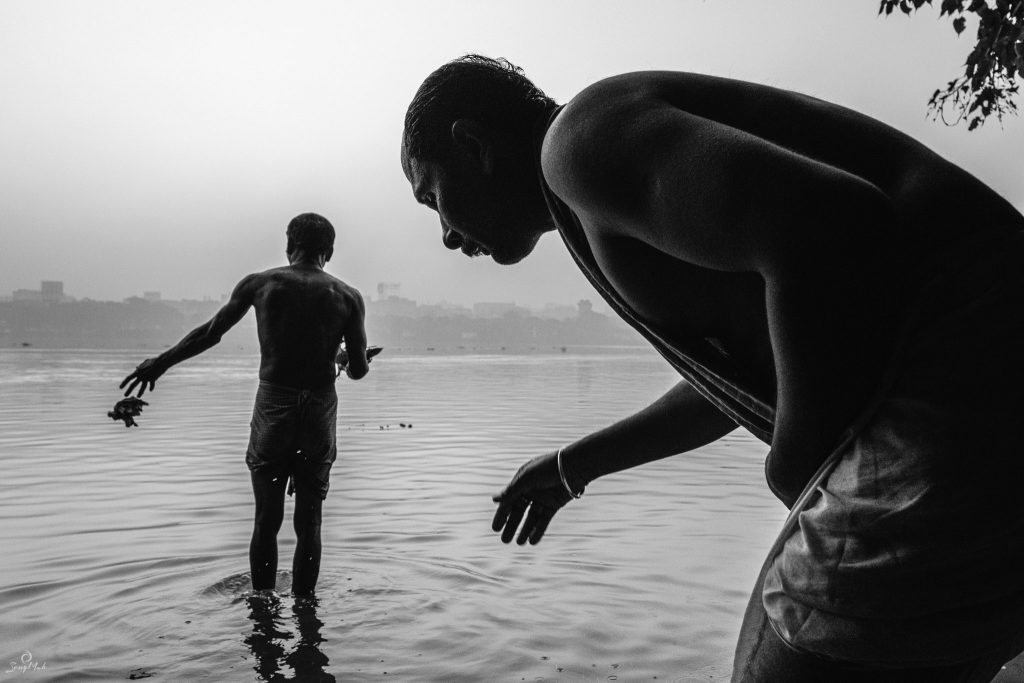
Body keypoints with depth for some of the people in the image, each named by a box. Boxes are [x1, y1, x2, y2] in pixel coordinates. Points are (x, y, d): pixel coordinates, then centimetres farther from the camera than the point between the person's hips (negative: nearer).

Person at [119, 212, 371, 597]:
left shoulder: (258, 284, 1)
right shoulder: (347, 297, -1)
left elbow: (208, 335, 7)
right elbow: (358, 371, 0)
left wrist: (159, 364, 19)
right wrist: (353, 363, 23)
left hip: (272, 409, 0)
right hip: (320, 414, 0)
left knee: (267, 519, 13)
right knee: (308, 524, 11)